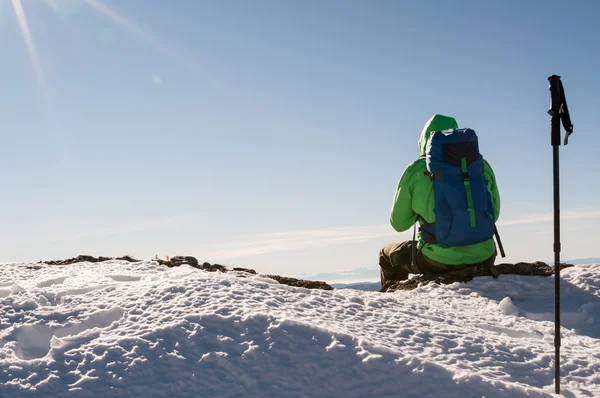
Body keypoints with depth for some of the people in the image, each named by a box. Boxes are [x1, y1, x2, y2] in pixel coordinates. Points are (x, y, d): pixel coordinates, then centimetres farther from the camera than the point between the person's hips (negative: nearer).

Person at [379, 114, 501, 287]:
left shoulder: (416, 171, -5)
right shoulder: (482, 165, 2)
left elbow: (399, 223, 4)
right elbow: (493, 214, 13)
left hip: (438, 260, -3)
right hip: (482, 258, 3)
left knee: (387, 255, 26)